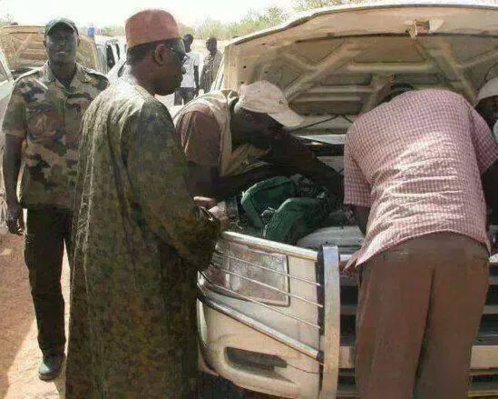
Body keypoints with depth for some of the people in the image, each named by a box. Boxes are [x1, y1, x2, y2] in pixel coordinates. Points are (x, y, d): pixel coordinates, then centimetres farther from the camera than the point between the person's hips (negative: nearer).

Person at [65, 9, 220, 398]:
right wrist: (211, 224, -4)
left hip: (98, 262, 9)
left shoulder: (101, 103, 10)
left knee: (105, 364, 23)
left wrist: (191, 205, 14)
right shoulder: (147, 112, -21)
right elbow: (169, 208, -24)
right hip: (140, 275, -9)